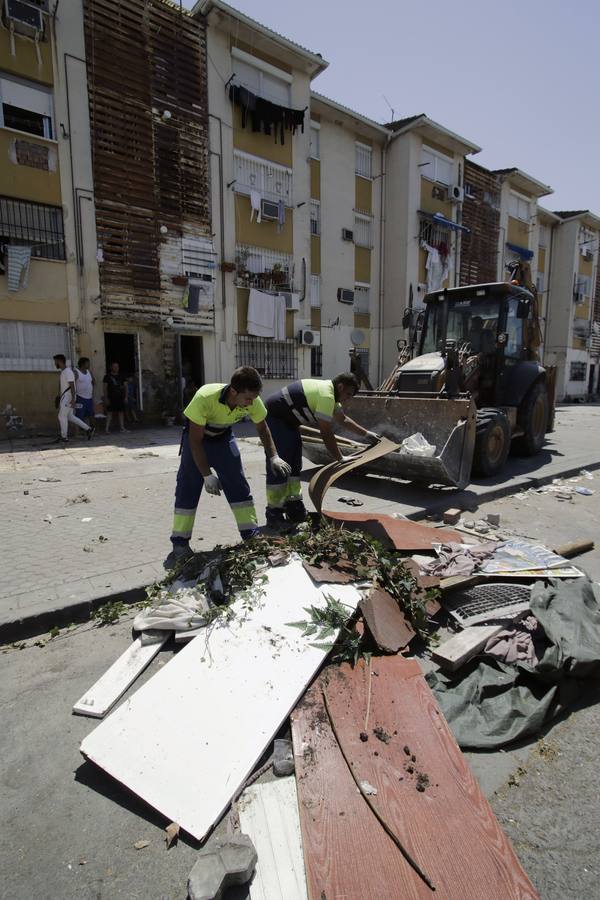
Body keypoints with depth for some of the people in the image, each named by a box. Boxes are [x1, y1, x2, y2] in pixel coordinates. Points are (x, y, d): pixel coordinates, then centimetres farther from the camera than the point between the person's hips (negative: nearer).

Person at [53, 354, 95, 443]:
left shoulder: (68, 371, -15)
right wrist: (60, 396, 28)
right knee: (70, 417, 11)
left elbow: (72, 386, -21)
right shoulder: (63, 371, 16)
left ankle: (64, 437, 4)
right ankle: (89, 429, 13)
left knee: (62, 416, -5)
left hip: (68, 397, -10)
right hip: (65, 397, 10)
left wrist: (73, 399, -25)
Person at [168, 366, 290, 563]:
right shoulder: (204, 398, -39)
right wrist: (207, 474, -29)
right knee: (187, 489, -4)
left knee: (239, 485, -2)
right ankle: (180, 545, 5)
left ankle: (252, 536, 8)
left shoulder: (252, 401, -27)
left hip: (223, 437, 3)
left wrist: (273, 456, -18)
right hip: (196, 437, -3)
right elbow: (195, 440, -29)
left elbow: (263, 429, -7)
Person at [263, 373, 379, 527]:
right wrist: (341, 459, -17)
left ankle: (293, 506, 18)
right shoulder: (326, 396, -23)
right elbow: (326, 433, -23)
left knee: (294, 466, 11)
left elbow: (343, 419, 22)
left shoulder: (329, 393, 9)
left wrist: (366, 434, 23)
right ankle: (274, 514, -4)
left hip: (288, 421, 11)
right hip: (274, 418, -11)